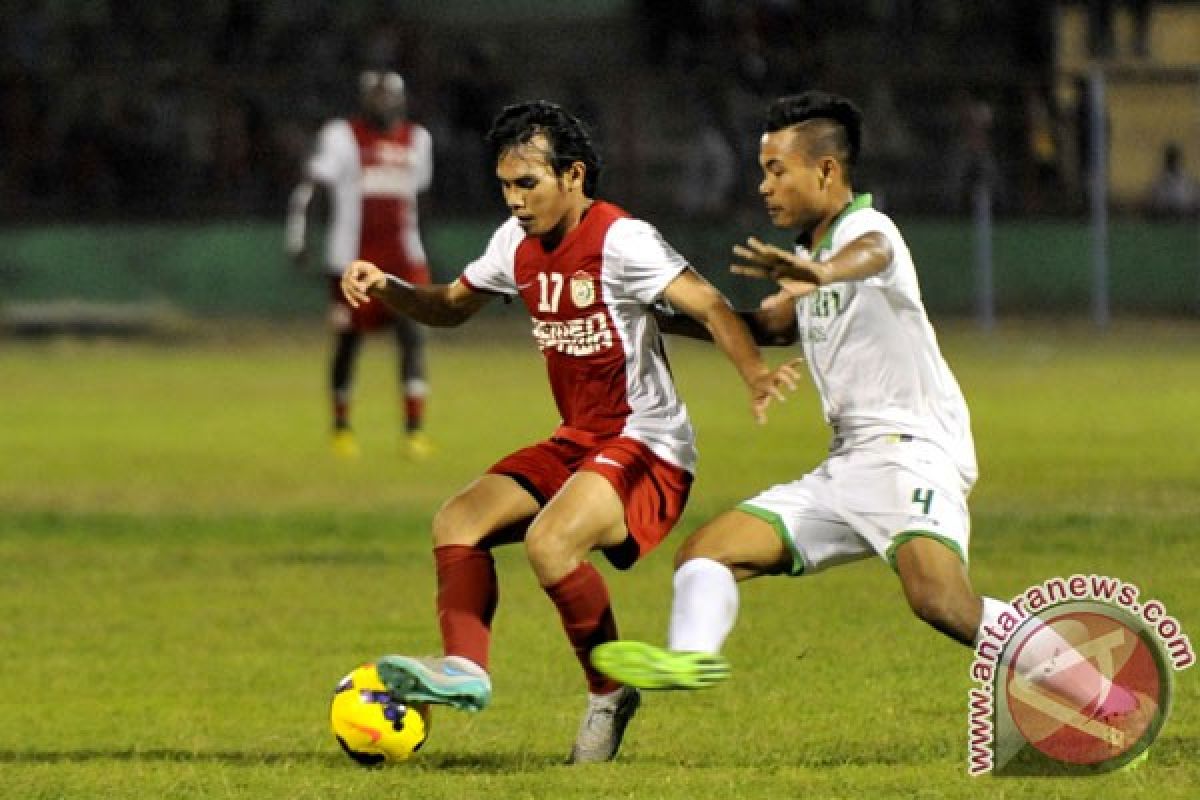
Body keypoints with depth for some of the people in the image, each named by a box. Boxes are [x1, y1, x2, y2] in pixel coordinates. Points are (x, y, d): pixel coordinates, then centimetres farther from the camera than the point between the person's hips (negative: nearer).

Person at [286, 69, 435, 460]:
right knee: (348, 341, 4)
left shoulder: (416, 139, 11)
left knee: (412, 336, -10)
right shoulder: (343, 136, -6)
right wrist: (297, 237, -17)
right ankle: (341, 427, 21)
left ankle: (414, 430, -10)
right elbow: (308, 188, -11)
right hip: (353, 259, -3)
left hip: (403, 258, 3)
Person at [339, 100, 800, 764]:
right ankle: (465, 669, -17)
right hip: (576, 442, 9)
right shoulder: (518, 243, 8)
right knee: (456, 523, -4)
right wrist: (385, 289, 3)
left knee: (549, 542, -29)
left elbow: (710, 308, -24)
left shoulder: (620, 241, -17)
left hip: (648, 448, -9)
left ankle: (611, 692, -11)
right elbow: (451, 306, 23)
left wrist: (755, 374, -43)